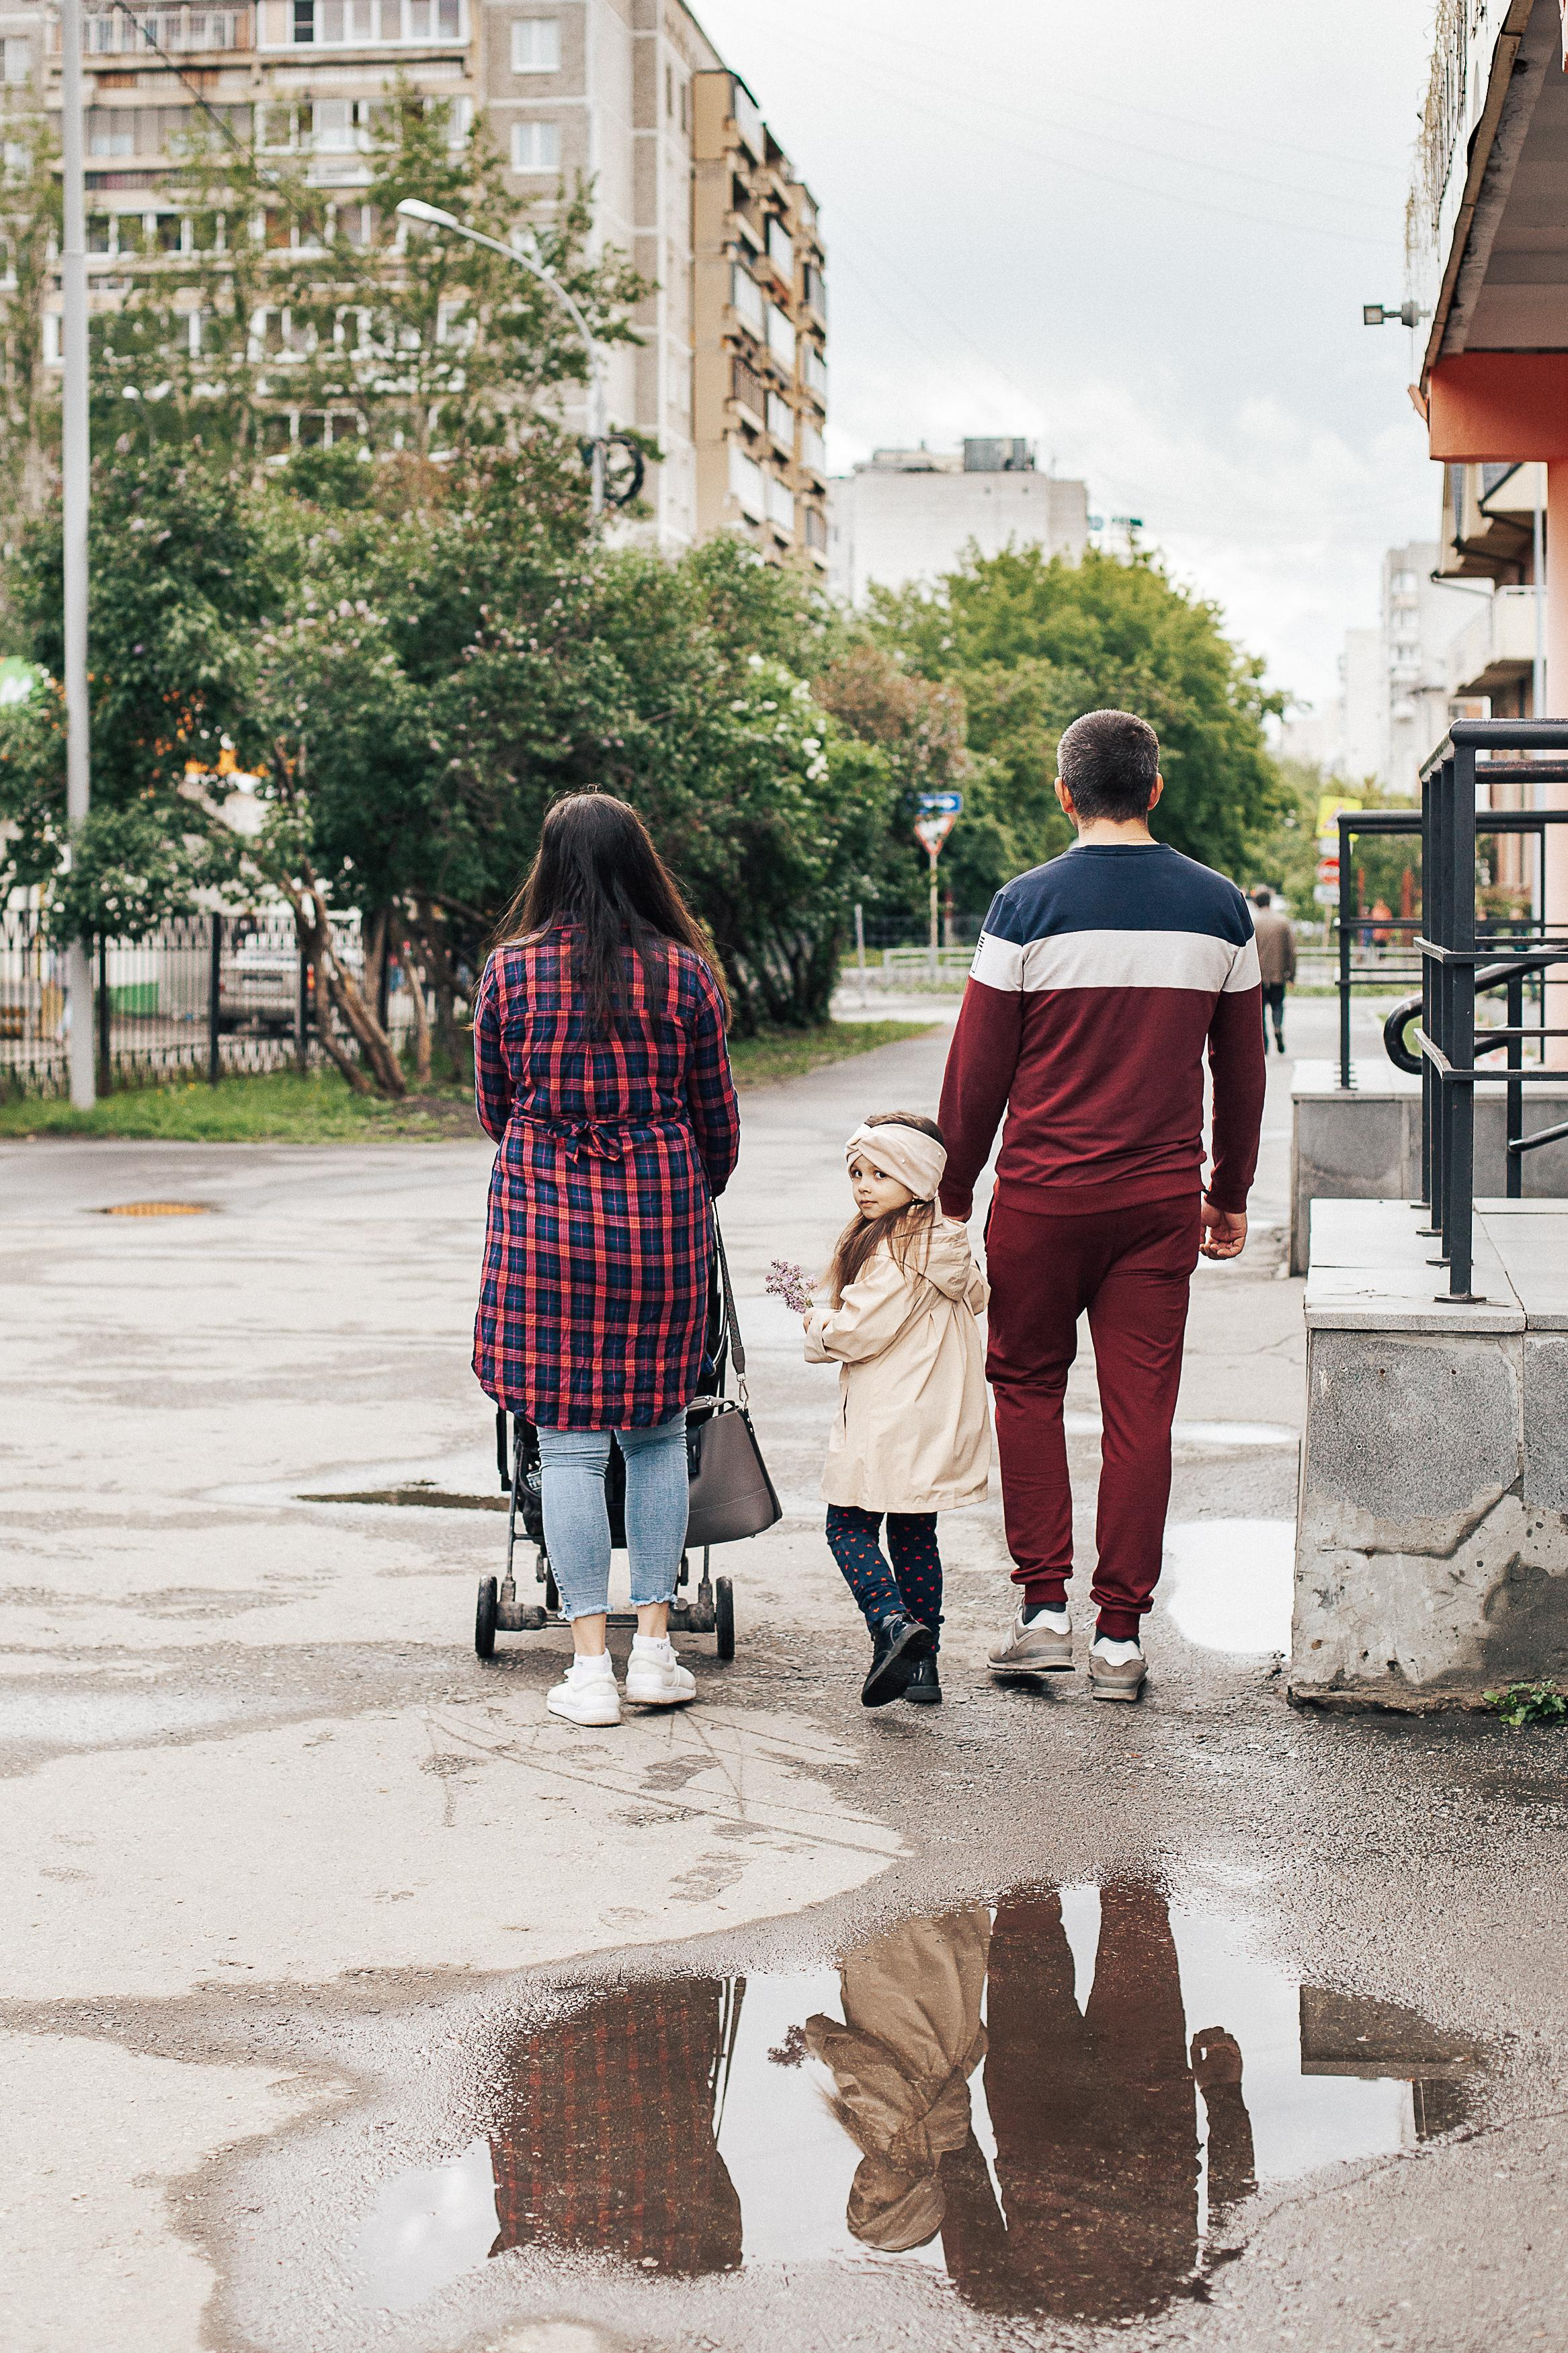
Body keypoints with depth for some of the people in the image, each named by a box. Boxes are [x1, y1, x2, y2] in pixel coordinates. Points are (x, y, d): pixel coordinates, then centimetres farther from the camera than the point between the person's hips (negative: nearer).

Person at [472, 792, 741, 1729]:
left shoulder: (511, 971, 0)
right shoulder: (685, 973, 0)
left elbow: (494, 1109, 10)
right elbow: (718, 1122, 6)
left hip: (545, 1218, 0)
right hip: (662, 1215, 1)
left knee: (570, 1441, 3)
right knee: (657, 1430, 13)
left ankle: (592, 1668, 3)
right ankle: (655, 1645, 13)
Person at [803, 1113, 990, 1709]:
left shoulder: (897, 1251, -18)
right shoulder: (946, 1244, 8)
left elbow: (860, 1331, -20)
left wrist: (819, 1325, 2)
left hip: (886, 1425, -8)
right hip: (938, 1428, 8)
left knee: (848, 1525, 3)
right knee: (915, 1535, 14)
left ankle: (891, 1620, -18)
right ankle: (923, 1665, 16)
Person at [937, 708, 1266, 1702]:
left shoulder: (1028, 906, -6)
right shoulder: (1220, 907, 4)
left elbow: (977, 1068, -4)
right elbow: (1243, 1069, 10)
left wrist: (954, 1190, 7)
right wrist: (1231, 1195, 20)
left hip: (1044, 1192, -2)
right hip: (1163, 1198, 2)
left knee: (1027, 1384, 14)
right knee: (1141, 1411, 5)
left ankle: (1044, 1608, 9)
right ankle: (1120, 1636, 8)